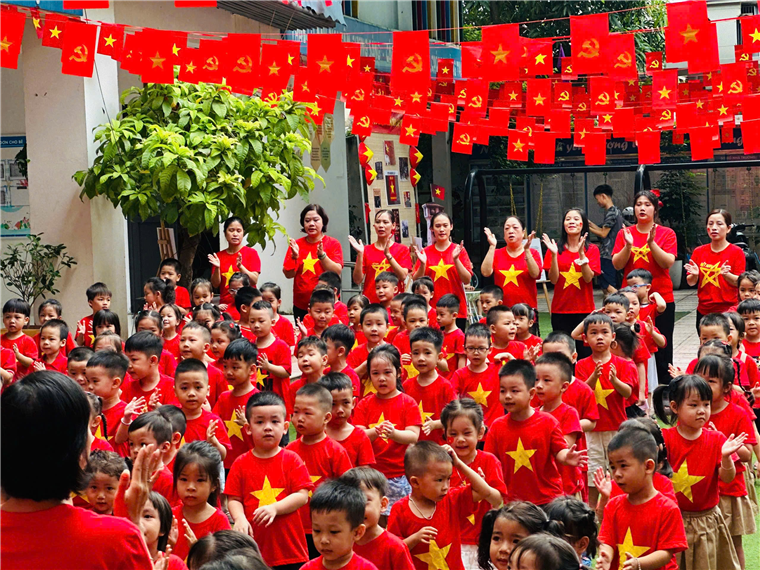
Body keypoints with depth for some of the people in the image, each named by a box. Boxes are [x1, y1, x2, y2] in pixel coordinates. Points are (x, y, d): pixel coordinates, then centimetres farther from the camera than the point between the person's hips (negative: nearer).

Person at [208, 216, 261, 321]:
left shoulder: (251, 253, 2)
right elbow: (215, 284, 6)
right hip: (225, 307, 2)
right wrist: (217, 268, -11)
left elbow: (254, 280, -6)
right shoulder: (219, 256, 10)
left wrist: (240, 267, -20)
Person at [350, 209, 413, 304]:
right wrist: (360, 254, -7)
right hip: (370, 302, 1)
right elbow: (357, 280, 2)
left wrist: (388, 254, -15)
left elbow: (403, 277, -7)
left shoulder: (402, 250, 8)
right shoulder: (366, 250, 11)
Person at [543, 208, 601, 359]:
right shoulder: (556, 249, 5)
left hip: (584, 310, 0)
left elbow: (588, 278, -9)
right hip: (560, 310, 0)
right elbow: (553, 279, -4)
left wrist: (581, 254, -18)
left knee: (585, 353, -3)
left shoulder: (591, 249, 5)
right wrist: (554, 255, -15)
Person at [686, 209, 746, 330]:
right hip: (704, 311, 3)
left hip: (728, 311, -3)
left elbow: (740, 283, -6)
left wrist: (726, 274, -24)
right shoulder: (699, 252, 8)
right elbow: (690, 282, 7)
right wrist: (694, 275, -14)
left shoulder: (736, 252, -1)